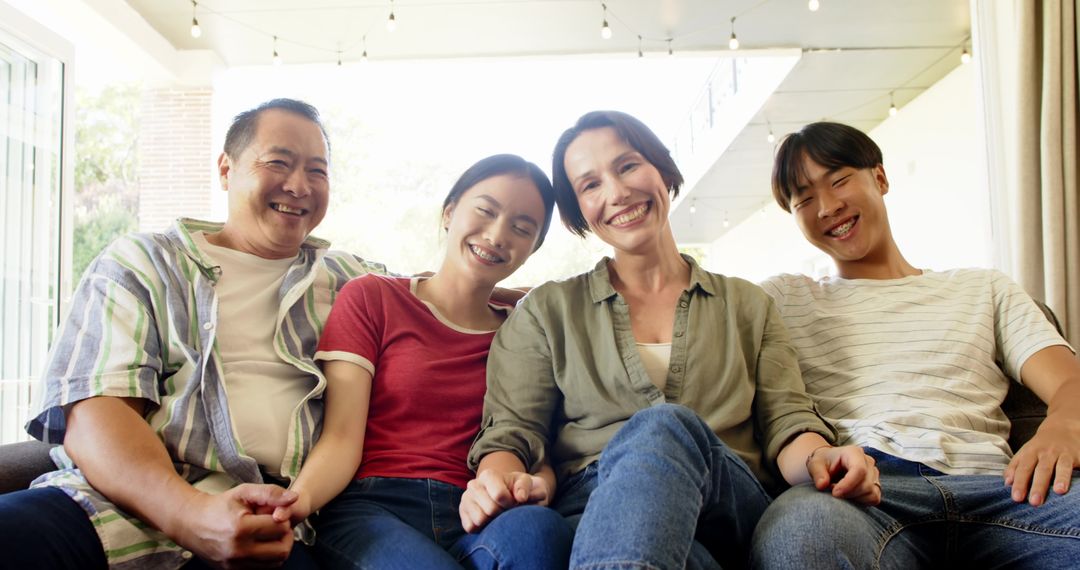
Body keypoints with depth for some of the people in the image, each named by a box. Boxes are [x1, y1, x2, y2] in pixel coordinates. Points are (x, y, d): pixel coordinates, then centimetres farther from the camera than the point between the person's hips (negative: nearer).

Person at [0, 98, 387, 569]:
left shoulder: (346, 280, 20)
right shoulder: (140, 264, 11)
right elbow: (91, 412, -2)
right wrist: (192, 515, -21)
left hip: (272, 527, 2)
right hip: (132, 499, -1)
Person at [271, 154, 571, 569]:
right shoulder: (370, 297, 10)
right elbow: (342, 438, -1)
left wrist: (537, 484, -14)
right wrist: (299, 496, -23)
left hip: (475, 525, 2)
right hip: (371, 509, -2)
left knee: (539, 526, -33)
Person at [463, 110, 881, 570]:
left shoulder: (748, 306, 18)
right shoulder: (547, 311, 14)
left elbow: (785, 423, 9)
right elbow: (510, 428, 5)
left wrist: (817, 458, -15)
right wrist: (497, 479, -20)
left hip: (729, 510, 2)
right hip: (591, 506, -1)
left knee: (663, 429, -35)